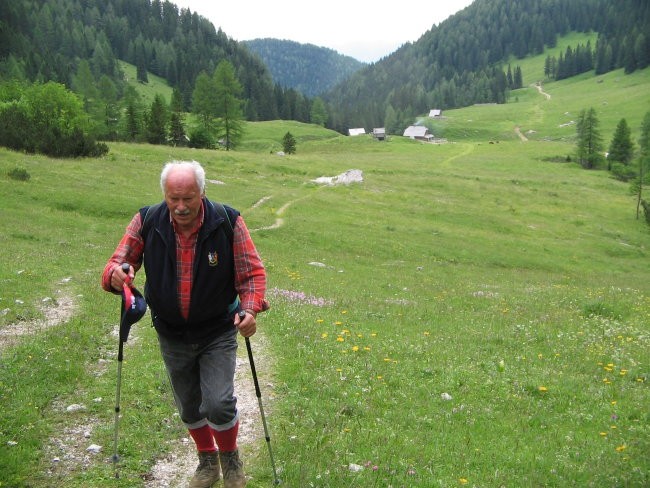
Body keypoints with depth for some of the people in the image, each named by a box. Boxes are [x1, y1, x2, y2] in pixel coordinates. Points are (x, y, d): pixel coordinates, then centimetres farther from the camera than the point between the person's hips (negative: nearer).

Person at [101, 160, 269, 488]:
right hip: (172, 335, 3)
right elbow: (117, 264, -8)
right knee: (189, 408, 17)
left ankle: (230, 459, 21)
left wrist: (250, 309, -30)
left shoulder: (228, 222, -17)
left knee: (218, 404, -12)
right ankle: (207, 460, 45)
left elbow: (252, 272, -12)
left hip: (218, 332, -2)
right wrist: (116, 275, -33)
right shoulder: (147, 221, -13)